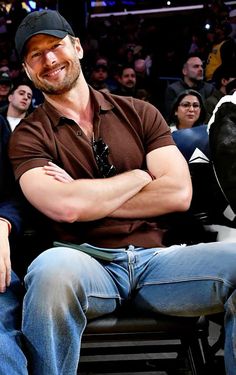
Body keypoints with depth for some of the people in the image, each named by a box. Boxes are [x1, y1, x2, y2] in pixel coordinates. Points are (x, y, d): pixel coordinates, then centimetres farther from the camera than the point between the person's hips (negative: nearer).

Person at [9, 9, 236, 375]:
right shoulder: (29, 135, 6)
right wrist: (139, 176, 0)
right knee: (53, 268, -38)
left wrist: (89, 198, -5)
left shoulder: (139, 113, 13)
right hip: (86, 262, -2)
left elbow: (179, 193, 0)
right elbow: (65, 207, -14)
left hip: (155, 260, 3)